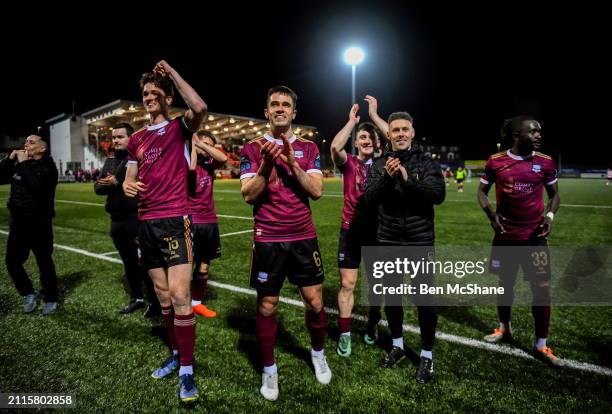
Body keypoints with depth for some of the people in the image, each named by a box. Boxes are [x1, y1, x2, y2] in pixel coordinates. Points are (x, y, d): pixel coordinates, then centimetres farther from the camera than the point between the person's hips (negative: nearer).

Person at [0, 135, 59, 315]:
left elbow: (35, 184, -25)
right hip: (18, 223, 6)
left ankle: (50, 300, 17)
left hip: (39, 223, -6)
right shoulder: (19, 164, 13)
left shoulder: (47, 166, -8)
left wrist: (24, 164, -16)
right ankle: (28, 295, 28)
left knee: (44, 262, 2)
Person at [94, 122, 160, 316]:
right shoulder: (110, 160, 15)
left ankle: (155, 301, 6)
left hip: (137, 219, -7)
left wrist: (117, 182, -20)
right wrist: (108, 185, -13)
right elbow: (98, 187, 8)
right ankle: (136, 298, 27)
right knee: (128, 261, 15)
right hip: (117, 220, 7)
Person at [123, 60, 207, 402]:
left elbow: (200, 108, -22)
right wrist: (127, 186, -4)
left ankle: (187, 371, -1)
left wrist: (172, 73, -11)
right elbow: (129, 180, 21)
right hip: (146, 223, 7)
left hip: (175, 220, -6)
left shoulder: (180, 128, 1)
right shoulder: (137, 139, 17)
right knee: (163, 294, 14)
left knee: (179, 295, -12)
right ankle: (176, 354, 29)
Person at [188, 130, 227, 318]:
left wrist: (201, 143, -10)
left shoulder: (209, 163, 6)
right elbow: (191, 167, -31)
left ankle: (197, 302, 27)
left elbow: (223, 158, -13)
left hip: (210, 221, 6)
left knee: (204, 265, 14)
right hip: (192, 222, -6)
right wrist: (193, 143, -17)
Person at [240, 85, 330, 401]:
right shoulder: (253, 148, 0)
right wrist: (266, 165, -22)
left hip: (304, 237, 2)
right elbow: (248, 195, -8)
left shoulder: (308, 148, 6)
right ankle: (269, 369, 26)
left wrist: (292, 163, -17)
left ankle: (318, 354, 35)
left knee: (315, 302, 8)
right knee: (267, 306, 6)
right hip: (268, 240, -2)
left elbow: (317, 191, -5)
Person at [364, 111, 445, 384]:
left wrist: (408, 180, -29)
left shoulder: (426, 162, -3)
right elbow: (369, 199, -9)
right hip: (388, 242, 3)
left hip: (420, 242, -2)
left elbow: (438, 195, -16)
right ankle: (397, 346, 36)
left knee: (424, 299, -1)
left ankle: (427, 355, 19)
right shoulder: (379, 165, 3)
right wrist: (386, 178, -25)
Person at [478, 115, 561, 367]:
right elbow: (482, 192, 7)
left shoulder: (545, 162, -3)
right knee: (505, 283, 14)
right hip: (505, 234, 0)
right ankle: (504, 328, 36)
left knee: (542, 288, -2)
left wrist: (550, 215, -10)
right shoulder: (495, 162, -5)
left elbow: (554, 195, 9)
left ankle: (541, 346, 14)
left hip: (535, 235, 0)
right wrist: (491, 215, -9)